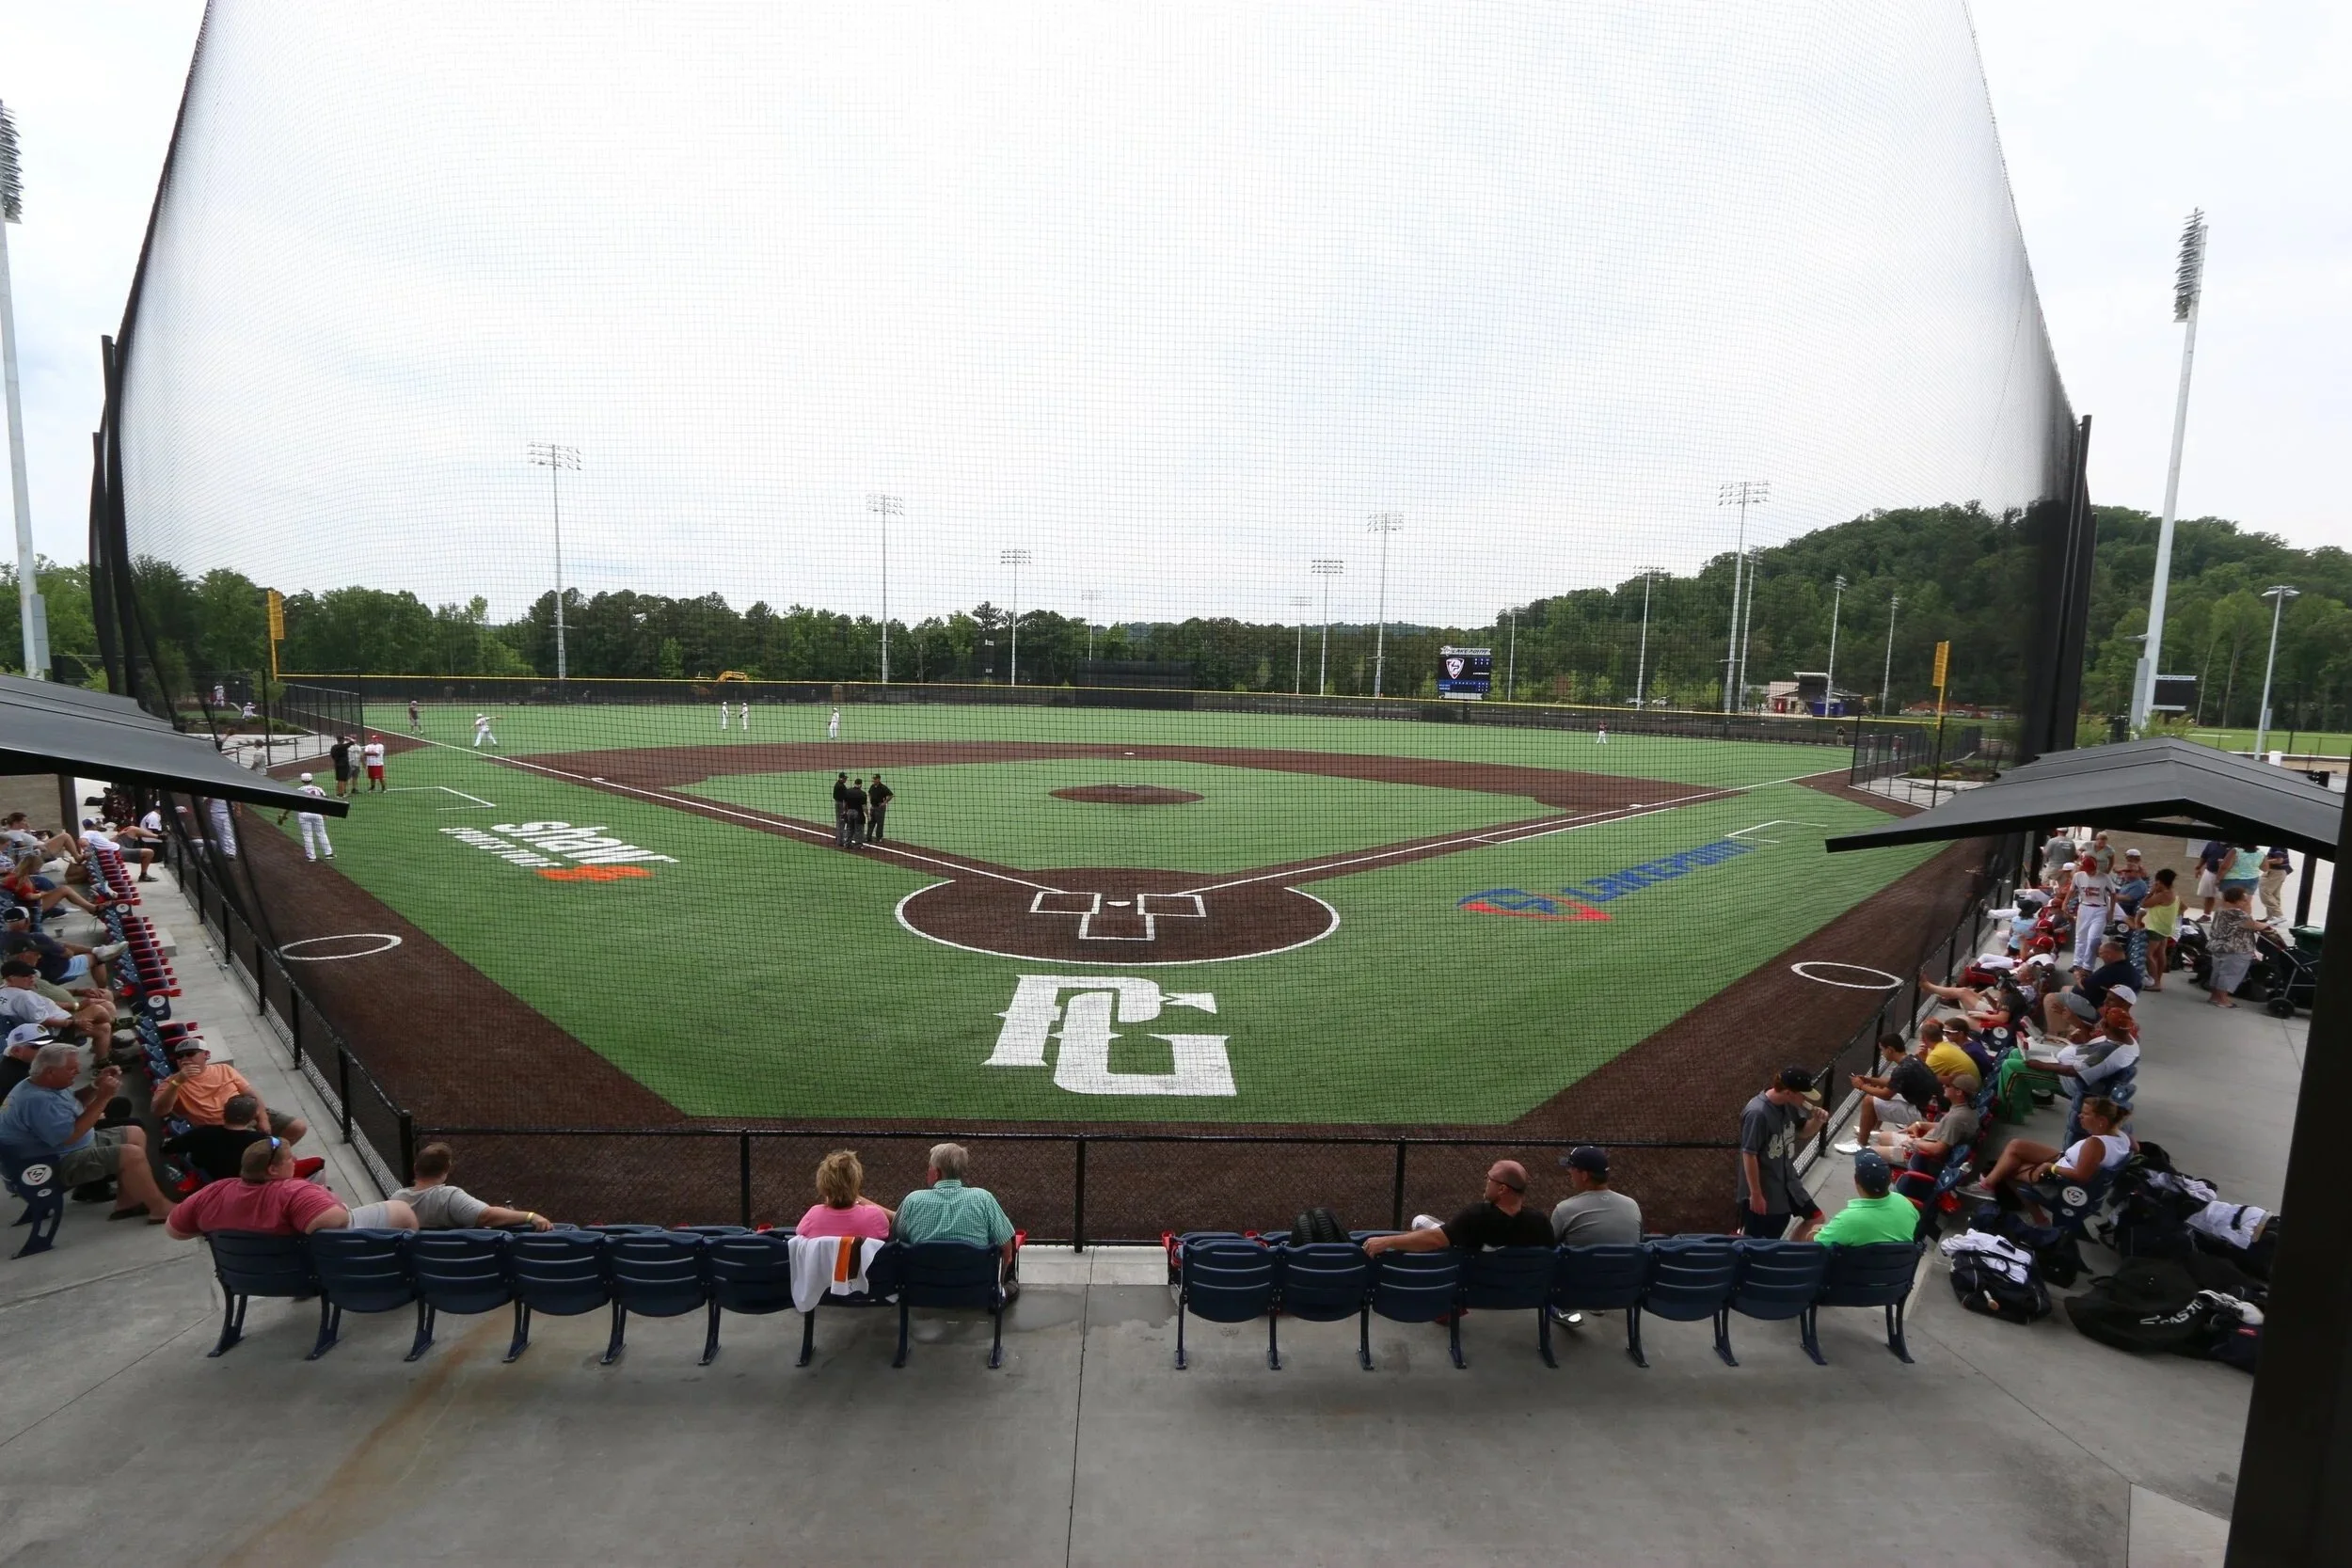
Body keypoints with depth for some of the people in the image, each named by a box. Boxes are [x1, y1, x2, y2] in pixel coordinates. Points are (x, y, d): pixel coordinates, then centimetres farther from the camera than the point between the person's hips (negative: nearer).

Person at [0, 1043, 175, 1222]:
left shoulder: (42, 1084, 2)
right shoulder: (37, 1100, -30)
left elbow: (75, 1106, 18)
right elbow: (70, 1136, -30)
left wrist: (96, 1086, 0)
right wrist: (103, 1097, -28)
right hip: (58, 1163, -11)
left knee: (135, 1134, 12)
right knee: (132, 1154, -25)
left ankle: (125, 1202, 9)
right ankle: (160, 1208, -12)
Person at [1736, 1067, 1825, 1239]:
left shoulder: (1788, 1105, -6)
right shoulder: (1757, 1113, -31)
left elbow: (1803, 1132, 12)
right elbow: (1749, 1155, -26)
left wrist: (1817, 1120, -11)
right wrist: (1756, 1194, -20)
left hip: (1786, 1181, 8)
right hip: (1763, 1188, -8)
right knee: (1753, 1239, 5)